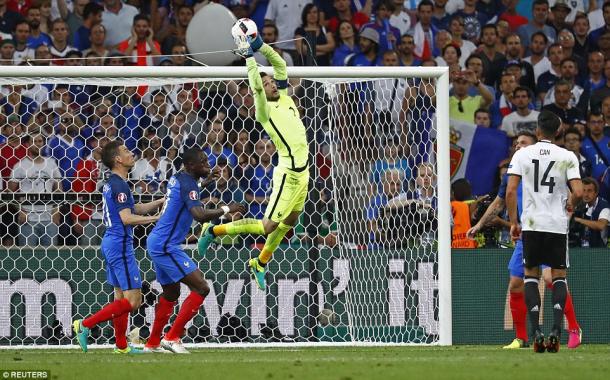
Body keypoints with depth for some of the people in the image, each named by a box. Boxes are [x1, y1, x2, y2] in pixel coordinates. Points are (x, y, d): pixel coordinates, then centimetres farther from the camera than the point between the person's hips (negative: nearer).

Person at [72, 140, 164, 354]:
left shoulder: (112, 183, 13)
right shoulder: (119, 185, -17)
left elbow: (134, 208, 22)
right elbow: (127, 218, -24)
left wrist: (161, 202, 17)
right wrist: (156, 217, -18)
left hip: (111, 242, 10)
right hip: (120, 245, -10)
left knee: (121, 296, 15)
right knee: (133, 300, -8)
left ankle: (121, 345, 19)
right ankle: (85, 324, -9)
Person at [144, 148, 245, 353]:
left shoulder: (177, 179, 11)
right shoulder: (187, 184, -18)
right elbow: (200, 215, -33)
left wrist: (205, 182, 36)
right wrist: (226, 209, -22)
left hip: (157, 243, 11)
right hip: (166, 246, -11)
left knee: (171, 293, 24)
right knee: (201, 288, -12)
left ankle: (153, 343, 30)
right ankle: (172, 337, -12)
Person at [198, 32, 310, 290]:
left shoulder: (284, 98, 8)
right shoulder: (265, 110, -12)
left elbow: (280, 65, 7)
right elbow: (256, 87, -28)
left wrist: (260, 45, -2)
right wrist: (249, 56, -25)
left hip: (302, 170, 8)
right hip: (288, 174, -8)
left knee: (289, 222, 16)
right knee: (269, 226, -7)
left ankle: (260, 264, 31)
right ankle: (214, 231, 5)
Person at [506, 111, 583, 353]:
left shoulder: (522, 154, 0)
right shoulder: (568, 157, -2)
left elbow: (510, 191, -6)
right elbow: (578, 193, -10)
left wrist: (513, 222, 3)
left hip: (531, 224, 0)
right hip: (558, 224, 0)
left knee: (531, 275, 11)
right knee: (559, 276, 10)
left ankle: (536, 332, -3)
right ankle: (556, 329, -9)